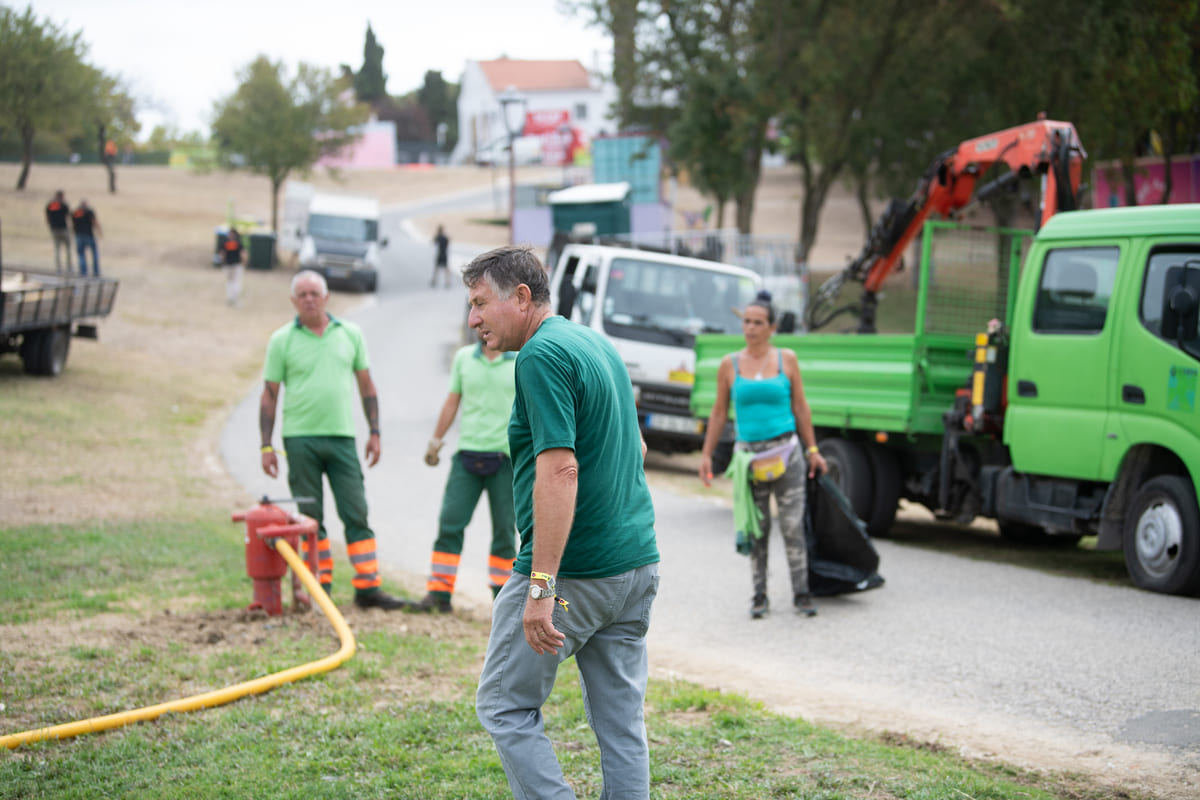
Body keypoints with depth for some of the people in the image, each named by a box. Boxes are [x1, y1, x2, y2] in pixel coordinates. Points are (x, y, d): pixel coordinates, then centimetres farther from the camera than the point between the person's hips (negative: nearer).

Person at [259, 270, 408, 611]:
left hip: (342, 437, 2)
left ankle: (367, 588, -3)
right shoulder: (282, 340, 2)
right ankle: (320, 587, 9)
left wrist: (374, 432, 8)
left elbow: (366, 386, 13)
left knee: (356, 513, -3)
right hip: (300, 438, -1)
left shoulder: (350, 334, 8)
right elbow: (269, 395, 3)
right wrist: (266, 446, -2)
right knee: (309, 517, 2)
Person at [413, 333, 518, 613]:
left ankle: (502, 594, 14)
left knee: (505, 527, 3)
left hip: (507, 456, -2)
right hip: (468, 452, 2)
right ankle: (438, 592, 0)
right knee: (451, 522, -4)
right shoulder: (464, 357, 8)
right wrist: (436, 440, 17)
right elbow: (452, 401, 16)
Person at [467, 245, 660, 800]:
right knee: (620, 719, 11)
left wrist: (542, 585, -26)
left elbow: (561, 468, -24)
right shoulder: (598, 344, 14)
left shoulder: (542, 355, -15)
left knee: (505, 706, 4)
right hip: (637, 565, 9)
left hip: (573, 571, -9)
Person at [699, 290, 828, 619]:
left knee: (793, 526, -2)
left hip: (786, 451, -1)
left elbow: (800, 407, 8)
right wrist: (706, 454, 6)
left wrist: (812, 450, 7)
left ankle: (801, 593, 5)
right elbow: (719, 412, 9)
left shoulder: (786, 360, 4)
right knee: (756, 529, 5)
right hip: (749, 453, 1)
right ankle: (759, 595, 13)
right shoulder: (730, 364, 4)